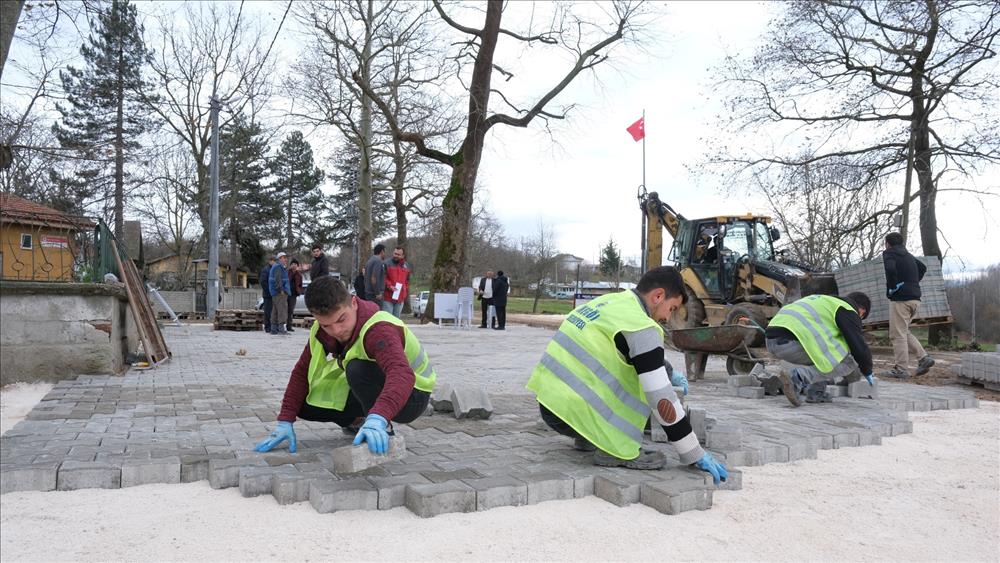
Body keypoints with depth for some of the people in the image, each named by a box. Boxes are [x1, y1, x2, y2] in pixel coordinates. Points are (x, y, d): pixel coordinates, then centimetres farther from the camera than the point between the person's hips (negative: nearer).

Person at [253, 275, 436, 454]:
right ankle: (357, 421, 13)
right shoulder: (323, 328, -11)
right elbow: (302, 371, -5)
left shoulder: (378, 330, -34)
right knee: (305, 405, -8)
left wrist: (377, 419, -66)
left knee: (357, 369, -34)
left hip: (411, 395, -7)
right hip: (373, 392, 7)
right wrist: (285, 422, -13)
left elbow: (402, 374, -51)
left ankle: (383, 429, -15)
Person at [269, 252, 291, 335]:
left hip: (276, 293, 11)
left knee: (275, 310, 11)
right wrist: (281, 290, -22)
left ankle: (273, 329, 14)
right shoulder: (278, 266, -10)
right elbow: (278, 279, -21)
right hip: (280, 292, -11)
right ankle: (281, 328, -17)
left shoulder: (280, 266, 23)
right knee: (282, 309, -13)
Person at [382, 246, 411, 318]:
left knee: (397, 319, 11)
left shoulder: (407, 266, 13)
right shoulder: (387, 264, -3)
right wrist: (389, 286, -18)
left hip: (400, 298, 5)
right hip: (388, 297, -5)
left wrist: (406, 293, 16)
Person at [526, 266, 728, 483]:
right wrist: (696, 455, -4)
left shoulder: (611, 302, 13)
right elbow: (662, 400, -13)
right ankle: (615, 450, -5)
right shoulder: (641, 327, -13)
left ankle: (588, 439, 21)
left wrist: (669, 373, 46)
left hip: (547, 403, 9)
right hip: (571, 414, -9)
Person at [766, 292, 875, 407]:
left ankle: (815, 392, 18)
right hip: (792, 341, -9)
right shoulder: (848, 312, 8)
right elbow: (859, 346, 4)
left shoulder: (826, 303, 34)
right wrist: (867, 372, 23)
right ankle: (797, 376, -16)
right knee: (847, 363, 2)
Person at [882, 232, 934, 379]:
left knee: (898, 334, -3)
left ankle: (901, 369, -3)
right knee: (904, 332, 20)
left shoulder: (889, 253, -6)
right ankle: (923, 358, 9)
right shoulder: (908, 255, 19)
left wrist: (892, 287, -15)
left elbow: (890, 268, -27)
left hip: (900, 298, -8)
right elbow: (923, 268, 32)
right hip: (915, 298, 8)